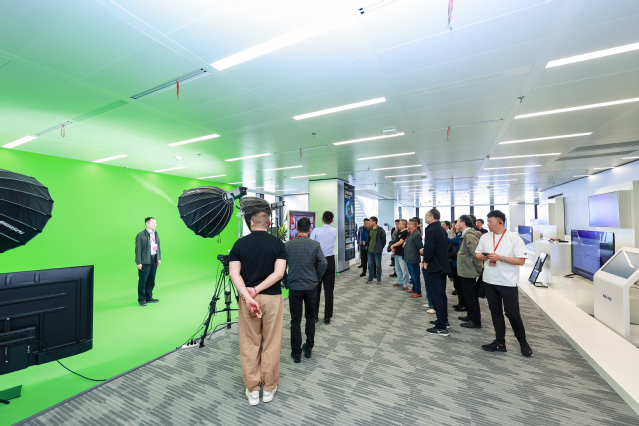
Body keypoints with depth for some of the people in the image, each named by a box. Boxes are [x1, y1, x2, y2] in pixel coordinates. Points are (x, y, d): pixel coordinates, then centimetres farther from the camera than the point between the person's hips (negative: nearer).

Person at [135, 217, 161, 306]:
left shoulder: (156, 234, 10)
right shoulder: (141, 235, -9)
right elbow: (138, 249, -10)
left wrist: (159, 258, 10)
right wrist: (139, 262, -13)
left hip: (154, 261, 6)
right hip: (145, 261, -6)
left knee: (151, 280, 14)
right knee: (142, 281, 4)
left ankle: (149, 298, 27)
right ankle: (142, 299, 18)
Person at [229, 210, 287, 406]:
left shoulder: (240, 243, -1)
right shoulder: (278, 243, -4)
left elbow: (234, 273, -9)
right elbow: (279, 273, -14)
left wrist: (248, 296, -15)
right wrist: (257, 290, -11)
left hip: (247, 298, 1)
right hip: (272, 298, -1)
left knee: (249, 345, 14)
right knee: (271, 344, 13)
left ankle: (253, 391, 26)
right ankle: (269, 389, 27)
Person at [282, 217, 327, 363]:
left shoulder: (288, 245, -5)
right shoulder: (315, 245, -7)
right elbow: (323, 263, -11)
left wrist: (286, 282, 5)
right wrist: (316, 279, 4)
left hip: (294, 287, 0)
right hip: (311, 287, 1)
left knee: (295, 320, 11)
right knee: (310, 317, 20)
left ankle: (296, 353, 21)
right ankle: (308, 348, 29)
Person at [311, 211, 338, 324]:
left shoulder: (316, 231, -9)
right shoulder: (335, 231, 1)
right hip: (330, 261, 2)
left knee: (316, 289, 9)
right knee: (329, 290, 6)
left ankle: (315, 315, 17)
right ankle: (327, 317, 12)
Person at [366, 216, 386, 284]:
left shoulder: (380, 230, -11)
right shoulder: (369, 230, 8)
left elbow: (384, 239, -6)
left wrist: (381, 247, -3)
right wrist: (368, 246, 11)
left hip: (377, 251, -6)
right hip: (370, 250, 6)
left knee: (378, 265, 5)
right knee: (370, 265, 11)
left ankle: (379, 279, 17)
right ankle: (370, 278, 23)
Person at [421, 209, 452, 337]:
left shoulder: (430, 230, -18)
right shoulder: (442, 230, 12)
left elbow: (429, 248, -25)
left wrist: (425, 262, -11)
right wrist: (425, 251, 10)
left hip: (432, 268, -10)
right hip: (443, 266, 10)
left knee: (436, 297, -3)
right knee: (441, 295, 19)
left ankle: (441, 328, 4)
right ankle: (444, 321, 31)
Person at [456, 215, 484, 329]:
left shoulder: (469, 235, -20)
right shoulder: (465, 235, 13)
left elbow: (475, 253, -25)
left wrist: (477, 268, -16)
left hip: (468, 272, -10)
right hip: (465, 271, 10)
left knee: (471, 296, 1)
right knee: (468, 295, 20)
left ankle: (475, 321, 12)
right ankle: (470, 316, 34)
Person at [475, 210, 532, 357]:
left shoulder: (514, 238, -10)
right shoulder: (485, 237, 5)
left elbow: (521, 261, -13)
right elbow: (477, 253, 13)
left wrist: (501, 258, -22)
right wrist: (482, 256, -9)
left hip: (508, 282, -5)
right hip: (489, 281, 5)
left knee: (512, 313, 4)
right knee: (495, 312, 13)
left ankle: (522, 341, 30)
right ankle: (500, 343, 25)